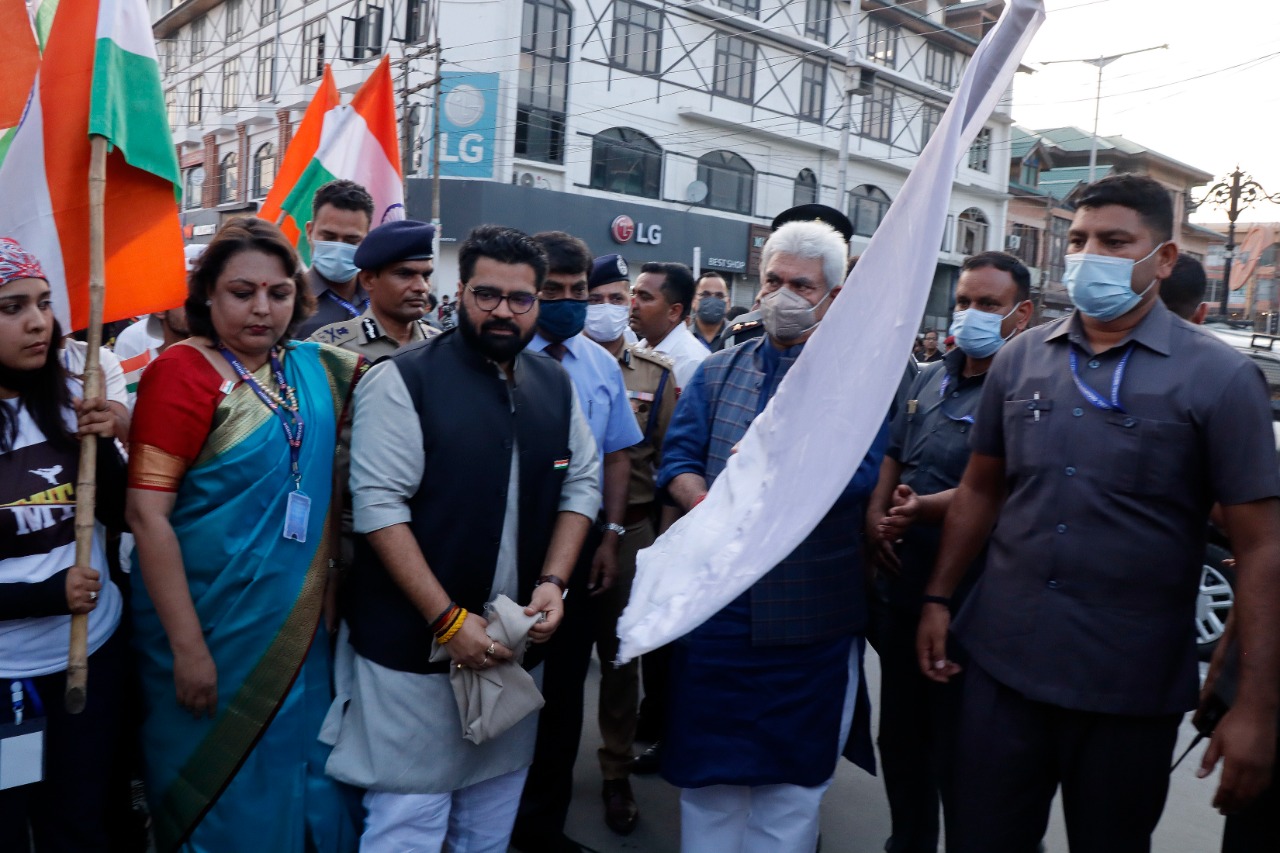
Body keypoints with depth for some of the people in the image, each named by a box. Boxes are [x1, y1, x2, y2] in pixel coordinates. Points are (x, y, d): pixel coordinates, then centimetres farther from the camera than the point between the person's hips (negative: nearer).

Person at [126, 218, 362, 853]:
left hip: (299, 629, 5)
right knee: (219, 801, 13)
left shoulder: (316, 369, 2)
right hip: (214, 630, -5)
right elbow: (147, 514, -17)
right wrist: (188, 647, -18)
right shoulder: (183, 372, -14)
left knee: (302, 785, 20)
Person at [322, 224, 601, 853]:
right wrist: (446, 619, -19)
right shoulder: (403, 379, -9)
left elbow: (582, 485, 9)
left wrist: (553, 582, -6)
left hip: (517, 647, 5)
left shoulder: (556, 385, 8)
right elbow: (379, 505, -15)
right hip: (416, 647, -5)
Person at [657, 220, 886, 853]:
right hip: (715, 604, 3)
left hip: (811, 617, -2)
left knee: (793, 776, 13)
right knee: (708, 770, 15)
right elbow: (678, 459, 2)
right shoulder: (718, 372, 10)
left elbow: (859, 473, -14)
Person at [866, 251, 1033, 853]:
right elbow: (893, 456, 16)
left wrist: (929, 507, -31)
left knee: (957, 754, 7)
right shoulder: (929, 381, 12)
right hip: (905, 586, 8)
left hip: (969, 598, -8)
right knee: (900, 736, 21)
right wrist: (875, 515, 1)